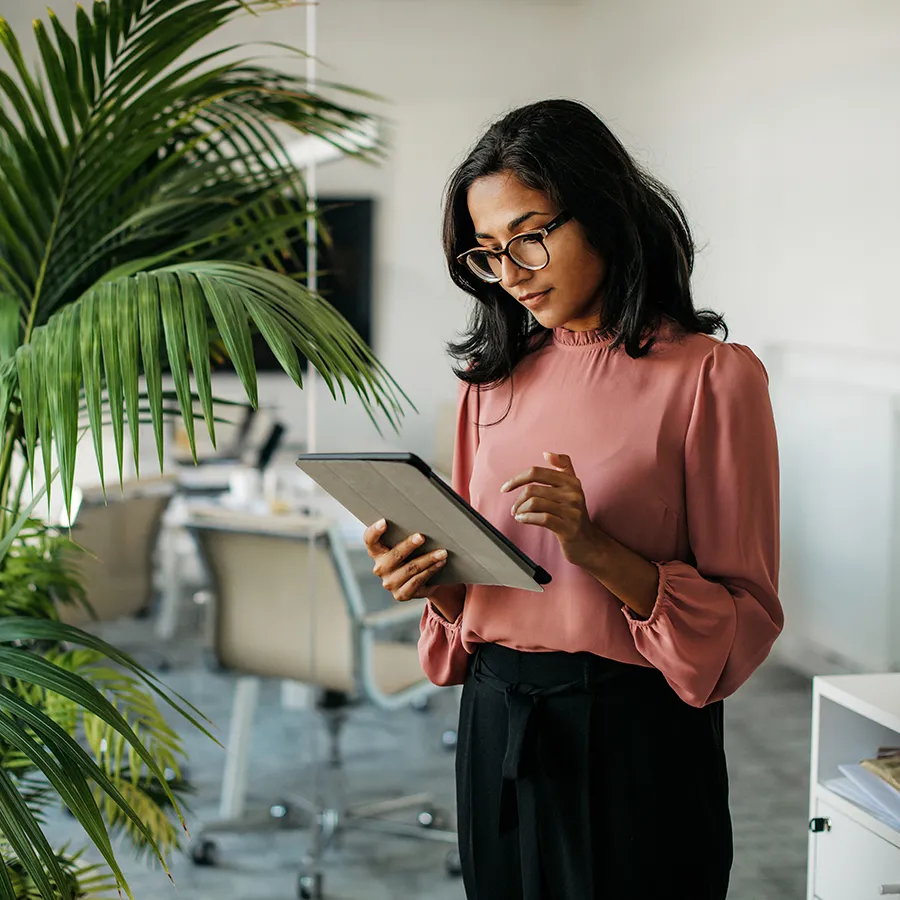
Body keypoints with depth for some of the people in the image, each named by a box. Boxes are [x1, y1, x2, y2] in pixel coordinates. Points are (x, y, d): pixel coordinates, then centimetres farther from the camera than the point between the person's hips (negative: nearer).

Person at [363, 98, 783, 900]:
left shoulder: (711, 375, -9)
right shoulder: (495, 378, 8)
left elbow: (746, 618, -12)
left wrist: (592, 545, -24)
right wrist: (431, 582, -8)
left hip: (636, 737, -5)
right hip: (497, 724, 5)